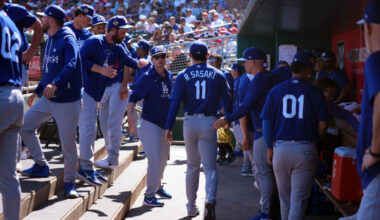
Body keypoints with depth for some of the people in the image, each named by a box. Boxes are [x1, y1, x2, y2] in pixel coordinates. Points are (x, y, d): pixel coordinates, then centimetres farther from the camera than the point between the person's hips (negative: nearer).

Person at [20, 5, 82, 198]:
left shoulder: (67, 40, -14)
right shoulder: (50, 40, 14)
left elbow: (70, 66, -32)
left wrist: (55, 83, -47)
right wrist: (37, 91, 28)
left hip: (67, 101, -9)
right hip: (47, 99, 9)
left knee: (68, 143, -6)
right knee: (25, 126, 9)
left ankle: (69, 182, 10)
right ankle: (41, 166, 21)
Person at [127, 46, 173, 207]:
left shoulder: (169, 76, 7)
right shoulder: (148, 77, -14)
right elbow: (134, 97, -19)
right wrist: (130, 115, -35)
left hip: (165, 123, 7)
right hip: (150, 123, -7)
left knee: (164, 158, 19)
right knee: (155, 159, -11)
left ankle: (157, 186, 38)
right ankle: (149, 195, -2)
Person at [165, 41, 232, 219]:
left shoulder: (183, 76, 1)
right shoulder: (217, 75, 3)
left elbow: (175, 102, -6)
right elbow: (226, 101, 5)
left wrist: (168, 127, -6)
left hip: (190, 123, 1)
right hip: (209, 123, -1)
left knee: (192, 166, 15)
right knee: (210, 167, -1)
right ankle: (210, 199, -27)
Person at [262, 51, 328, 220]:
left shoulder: (275, 91, 4)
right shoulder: (315, 93, -1)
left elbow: (266, 122, 3)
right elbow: (322, 125, -1)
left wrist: (269, 148, 12)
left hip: (280, 148, 2)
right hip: (305, 150, -2)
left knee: (285, 199, 16)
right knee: (299, 200, 1)